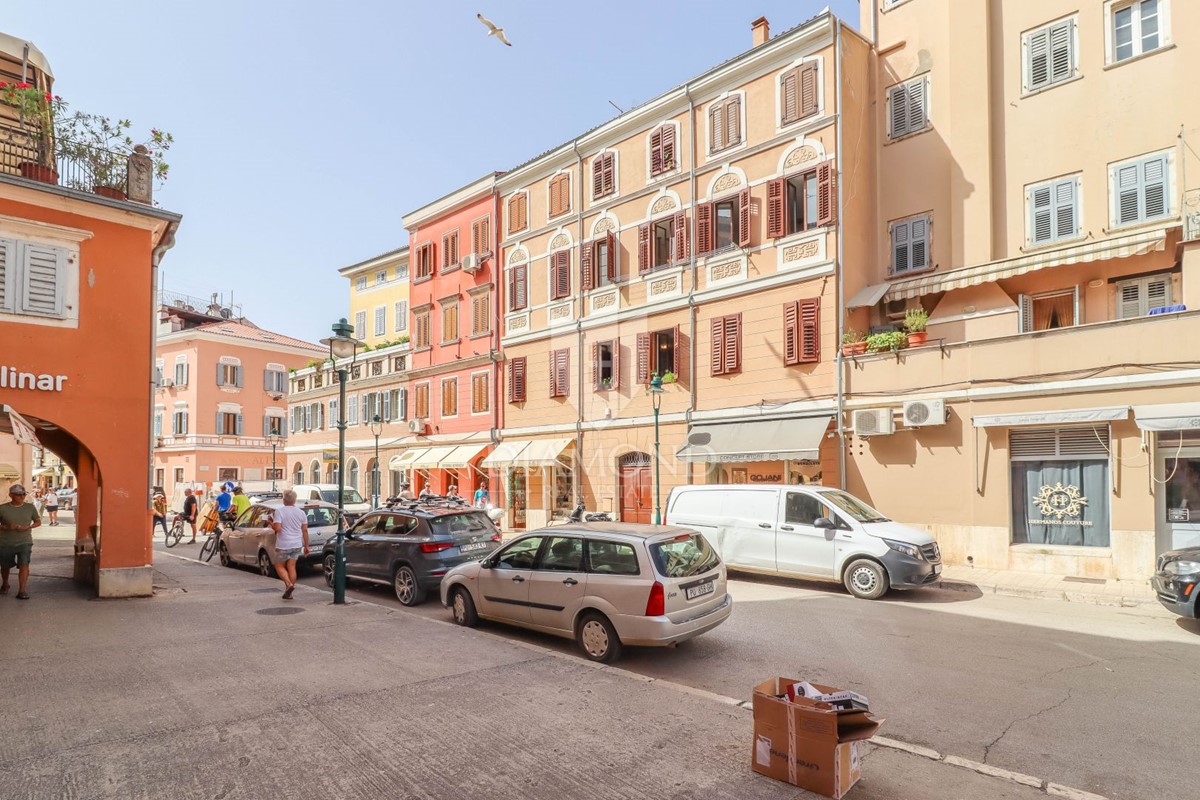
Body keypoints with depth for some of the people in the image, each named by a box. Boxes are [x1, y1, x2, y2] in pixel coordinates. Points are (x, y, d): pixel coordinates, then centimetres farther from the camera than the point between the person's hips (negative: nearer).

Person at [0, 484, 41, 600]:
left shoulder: (30, 507, -1)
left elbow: (38, 521, 8)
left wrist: (28, 527, -11)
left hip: (25, 542, -1)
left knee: (24, 565, -15)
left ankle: (22, 591, -14)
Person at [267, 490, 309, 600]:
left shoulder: (279, 511, -11)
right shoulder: (301, 513, 4)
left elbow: (277, 528, -20)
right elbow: (305, 530, 6)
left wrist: (271, 524, 2)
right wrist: (306, 546, 13)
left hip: (283, 545, -4)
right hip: (297, 545, 4)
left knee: (279, 566, 12)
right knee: (291, 567, 10)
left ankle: (289, 585, -9)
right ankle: (288, 593, 13)